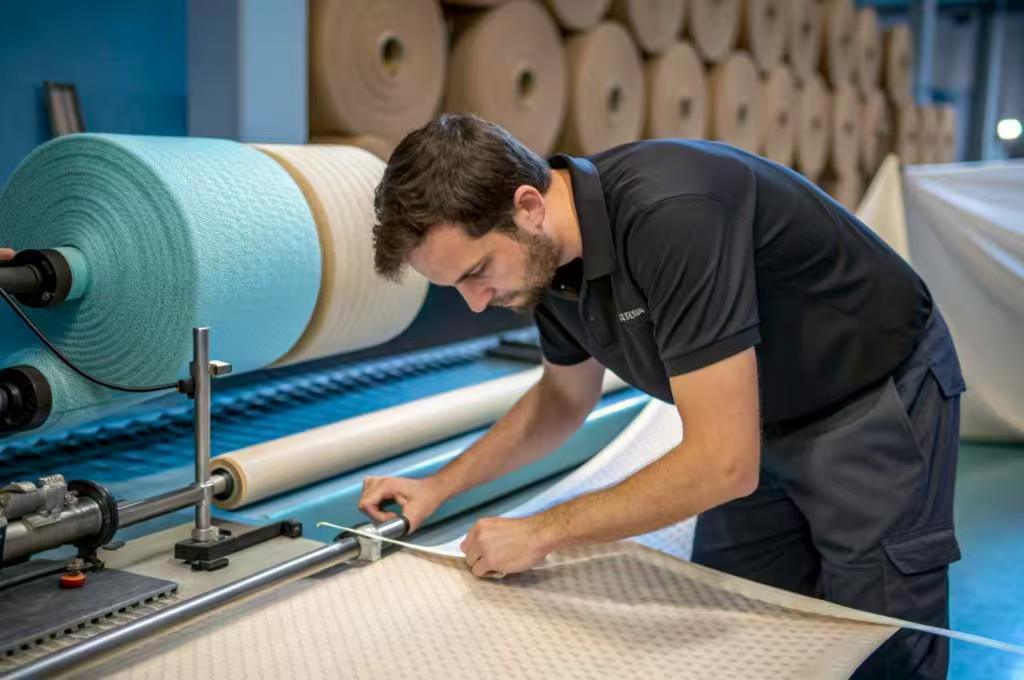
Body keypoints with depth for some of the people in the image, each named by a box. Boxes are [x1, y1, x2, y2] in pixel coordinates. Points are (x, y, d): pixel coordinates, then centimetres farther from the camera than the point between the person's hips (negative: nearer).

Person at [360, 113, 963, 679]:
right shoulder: (551, 255, -9)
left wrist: (541, 532, -25)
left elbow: (723, 463, -36)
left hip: (876, 400, -7)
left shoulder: (674, 213, -36)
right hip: (765, 423, 7)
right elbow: (567, 397, 12)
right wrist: (439, 487, 5)